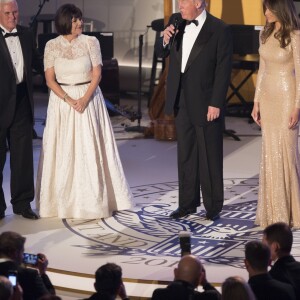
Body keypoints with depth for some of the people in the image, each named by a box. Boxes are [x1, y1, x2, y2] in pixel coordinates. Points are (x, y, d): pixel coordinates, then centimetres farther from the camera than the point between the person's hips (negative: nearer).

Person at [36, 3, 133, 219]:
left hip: (89, 99, 0)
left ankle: (94, 200, 6)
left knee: (90, 149, -1)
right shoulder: (52, 46, 0)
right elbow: (50, 80, -3)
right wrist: (69, 100, -15)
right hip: (61, 100, 1)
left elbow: (97, 74, -3)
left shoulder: (90, 42, -1)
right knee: (63, 151, 2)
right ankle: (64, 201, 10)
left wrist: (85, 99, -16)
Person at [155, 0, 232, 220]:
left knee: (210, 157, 3)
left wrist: (216, 104, -15)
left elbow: (223, 70, -12)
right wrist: (165, 40, -9)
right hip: (181, 102, 6)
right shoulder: (176, 22, 4)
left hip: (205, 103, -5)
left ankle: (213, 206, 14)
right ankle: (188, 203, 22)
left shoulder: (220, 30, -11)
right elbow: (161, 54, 14)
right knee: (185, 155, 13)